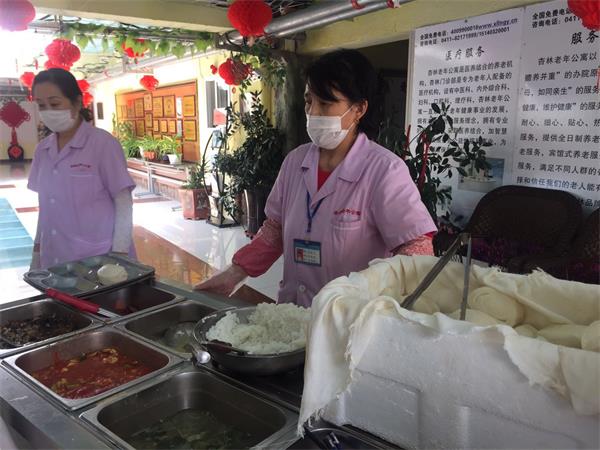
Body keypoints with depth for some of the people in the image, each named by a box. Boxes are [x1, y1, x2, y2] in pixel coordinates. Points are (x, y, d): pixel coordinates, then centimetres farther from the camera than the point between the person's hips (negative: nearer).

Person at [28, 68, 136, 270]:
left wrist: (119, 255, -13)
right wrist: (37, 251, 13)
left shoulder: (103, 143, -9)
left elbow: (123, 203, -9)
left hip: (99, 259, -5)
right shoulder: (42, 150, 7)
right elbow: (46, 206, 14)